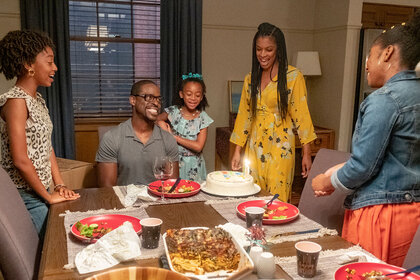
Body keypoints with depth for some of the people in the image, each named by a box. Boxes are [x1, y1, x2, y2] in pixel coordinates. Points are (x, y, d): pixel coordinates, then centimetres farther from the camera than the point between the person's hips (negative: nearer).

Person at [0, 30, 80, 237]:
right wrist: (48, 196, -12)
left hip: (39, 194, 8)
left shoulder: (38, 99, 11)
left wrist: (59, 185, 5)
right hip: (25, 196, -8)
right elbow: (20, 160, -20)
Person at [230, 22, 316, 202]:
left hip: (280, 149, -4)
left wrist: (307, 154, -8)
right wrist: (237, 151, 9)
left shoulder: (293, 77, -4)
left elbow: (301, 114, -5)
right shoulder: (251, 78, 9)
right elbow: (244, 115, 11)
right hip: (254, 148, 4)